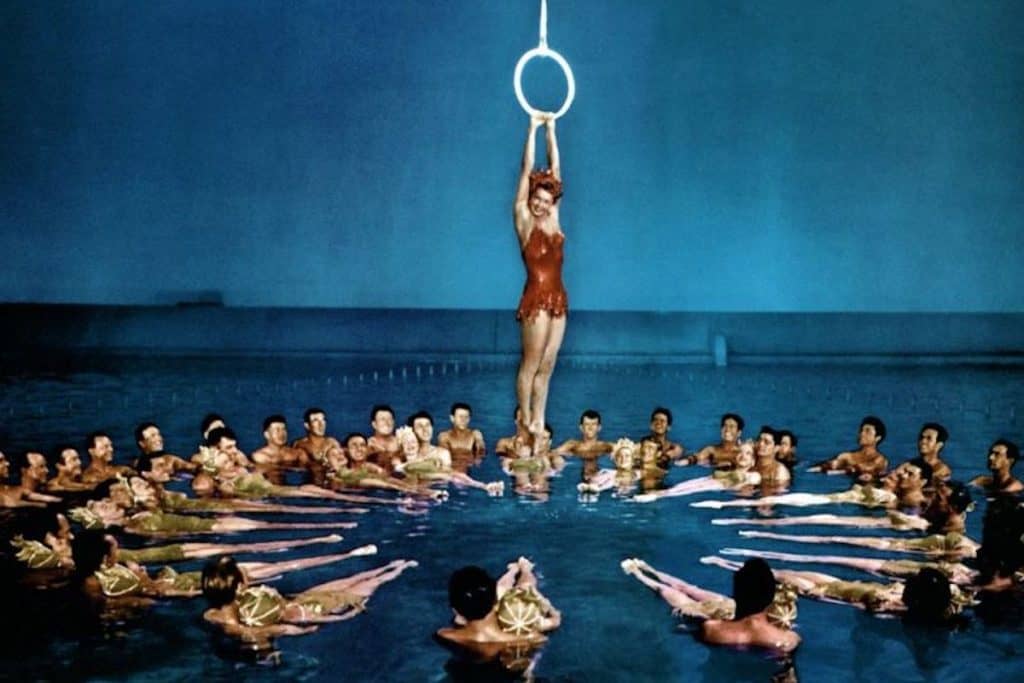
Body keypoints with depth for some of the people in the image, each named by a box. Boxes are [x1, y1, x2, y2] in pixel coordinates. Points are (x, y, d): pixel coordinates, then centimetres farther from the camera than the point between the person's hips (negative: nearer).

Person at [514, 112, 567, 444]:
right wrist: (533, 130, -3)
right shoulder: (523, 220, -1)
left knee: (546, 367, 7)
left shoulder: (552, 220, 11)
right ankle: (526, 423, 7)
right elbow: (527, 170, -3)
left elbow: (555, 170, 11)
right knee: (531, 365, -1)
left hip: (558, 299, 6)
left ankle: (539, 423, 12)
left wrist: (551, 130, 10)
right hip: (536, 298, -6)